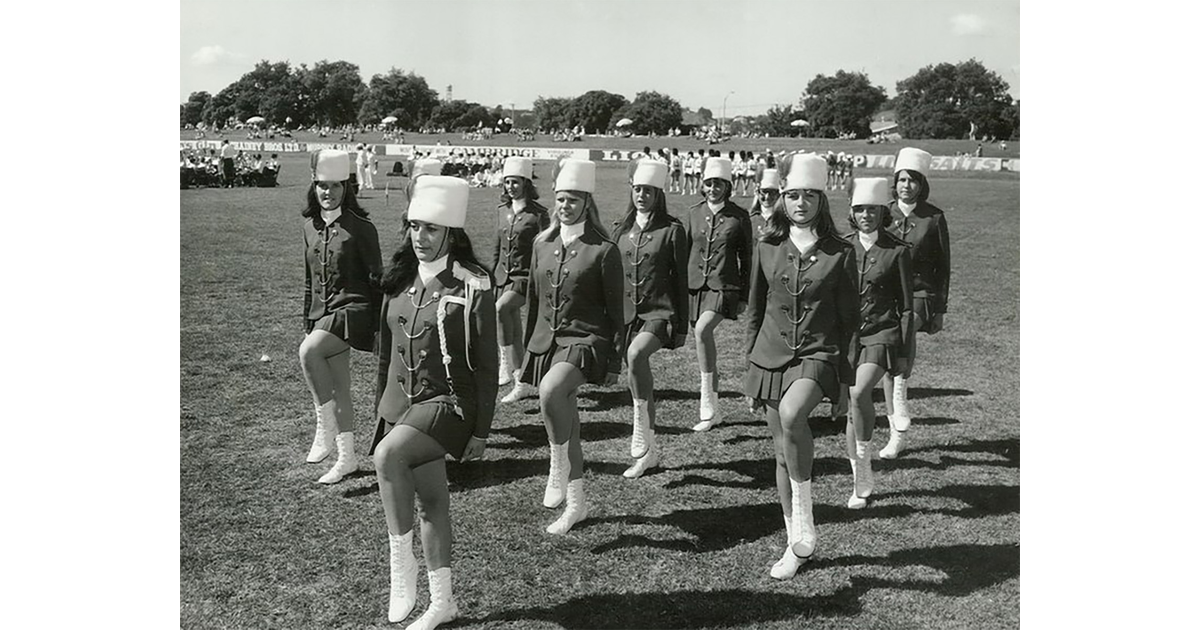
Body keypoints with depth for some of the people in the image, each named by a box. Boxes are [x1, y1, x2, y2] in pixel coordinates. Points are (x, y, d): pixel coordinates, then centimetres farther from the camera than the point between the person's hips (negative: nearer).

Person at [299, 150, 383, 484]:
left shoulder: (361, 227, -9)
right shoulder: (310, 226, 9)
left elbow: (375, 277, -6)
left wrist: (380, 325, -7)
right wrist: (308, 320, 18)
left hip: (353, 309, -6)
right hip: (323, 312, 7)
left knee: (308, 351, -31)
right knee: (339, 389, 10)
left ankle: (325, 427, -19)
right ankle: (346, 458, 20)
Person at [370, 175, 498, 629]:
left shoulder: (473, 285, -12)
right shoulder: (400, 280, 5)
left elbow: (487, 365, -9)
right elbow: (387, 352, 14)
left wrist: (481, 431, -9)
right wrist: (380, 408, 15)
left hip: (449, 403, -6)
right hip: (401, 403, 6)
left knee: (388, 454, -31)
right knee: (431, 500, 14)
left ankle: (400, 560, -15)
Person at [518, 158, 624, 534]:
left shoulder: (604, 251, -7)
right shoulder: (542, 244, 8)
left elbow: (615, 311, -5)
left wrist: (614, 364, -6)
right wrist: (527, 350, 16)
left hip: (585, 341, -6)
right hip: (546, 342, 6)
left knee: (550, 391, -34)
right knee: (565, 422, 13)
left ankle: (558, 468, -14)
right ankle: (576, 504, 26)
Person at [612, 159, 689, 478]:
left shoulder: (672, 230, -4)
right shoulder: (621, 228, 9)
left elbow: (680, 279, -2)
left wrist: (682, 327, -4)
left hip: (659, 312, -5)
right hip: (626, 312, 6)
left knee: (636, 353, -34)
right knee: (637, 376, 10)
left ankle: (641, 424, -20)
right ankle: (648, 454, 23)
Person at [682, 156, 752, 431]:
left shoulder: (739, 216, 0)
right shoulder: (694, 213, 7)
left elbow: (747, 258, 4)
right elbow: (684, 252, 13)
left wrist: (744, 295, 1)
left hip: (724, 287, -4)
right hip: (695, 285, 4)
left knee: (703, 329, -29)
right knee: (704, 337, 10)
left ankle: (707, 397, -19)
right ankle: (713, 412, 23)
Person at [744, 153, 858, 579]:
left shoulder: (839, 254, -2)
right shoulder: (767, 249, 5)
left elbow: (849, 319, 3)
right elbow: (754, 312, 11)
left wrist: (846, 379, 3)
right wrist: (749, 369, 11)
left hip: (818, 353, -3)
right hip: (772, 355, 4)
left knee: (792, 414, -34)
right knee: (782, 454, 8)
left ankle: (803, 511, -15)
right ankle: (797, 544, 23)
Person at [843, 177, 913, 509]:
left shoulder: (897, 251, -3)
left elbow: (906, 305, 0)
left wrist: (903, 353, -3)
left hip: (882, 334, -4)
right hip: (846, 335, 4)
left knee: (859, 393, -27)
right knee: (851, 406, 6)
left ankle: (864, 459, -5)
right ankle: (860, 483, 20)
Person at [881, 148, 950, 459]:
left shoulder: (934, 217, -1)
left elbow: (943, 267, 4)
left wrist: (939, 310, 1)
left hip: (920, 293, -3)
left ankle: (901, 392, -26)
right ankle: (897, 433, 14)